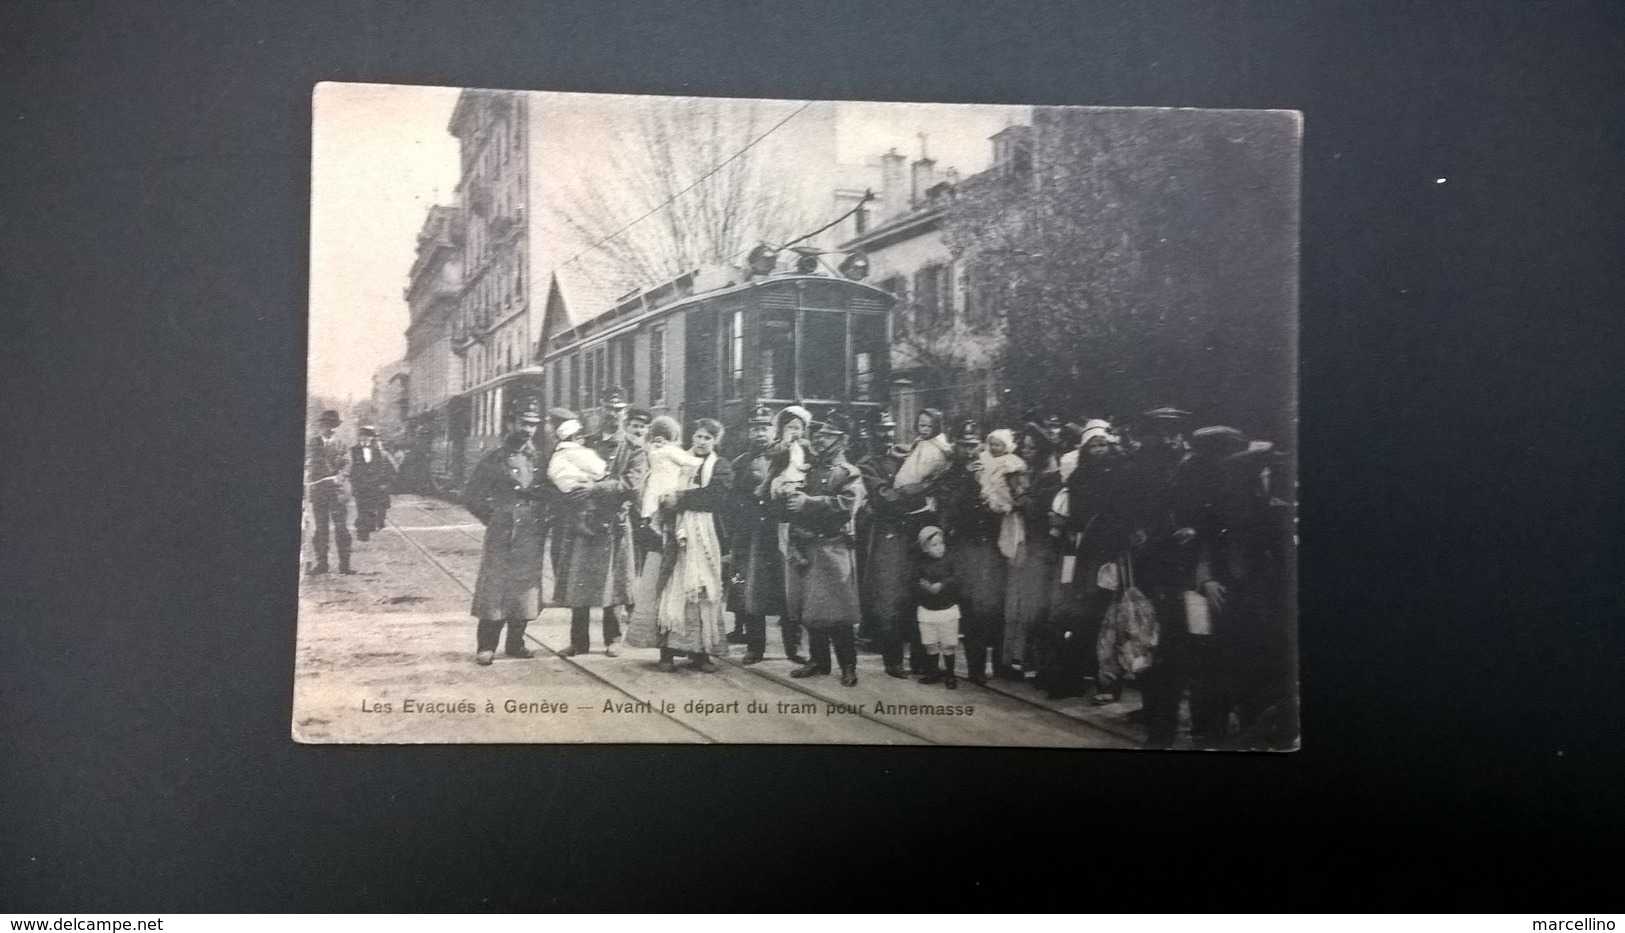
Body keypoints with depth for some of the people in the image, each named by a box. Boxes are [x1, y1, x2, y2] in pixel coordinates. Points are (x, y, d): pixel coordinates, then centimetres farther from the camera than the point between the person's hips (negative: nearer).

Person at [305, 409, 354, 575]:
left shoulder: (341, 444, 9)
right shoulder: (312, 444, 10)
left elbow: (346, 463, 4)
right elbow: (307, 465, 12)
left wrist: (341, 475, -15)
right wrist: (306, 484, 3)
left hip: (337, 489, -1)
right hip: (317, 490, 1)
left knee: (341, 527, -4)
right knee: (320, 528, 4)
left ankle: (344, 564, -2)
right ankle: (321, 563, 9)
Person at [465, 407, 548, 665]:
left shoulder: (538, 460, 10)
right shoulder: (495, 459, -1)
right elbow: (472, 494, 1)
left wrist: (539, 520, 8)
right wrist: (491, 516, -2)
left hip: (530, 536, 4)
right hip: (502, 534, -4)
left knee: (525, 587, 7)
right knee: (495, 587, -5)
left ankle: (515, 644, 17)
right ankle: (485, 647, -1)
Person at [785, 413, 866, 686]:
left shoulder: (849, 474, -2)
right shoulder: (809, 470, 18)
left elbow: (846, 503, -20)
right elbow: (791, 499, 17)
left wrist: (808, 502, -20)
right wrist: (791, 495, -5)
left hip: (833, 549, -6)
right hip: (805, 547, 6)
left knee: (837, 611, -4)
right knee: (809, 608, 10)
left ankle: (848, 666, 6)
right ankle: (818, 660, 23)